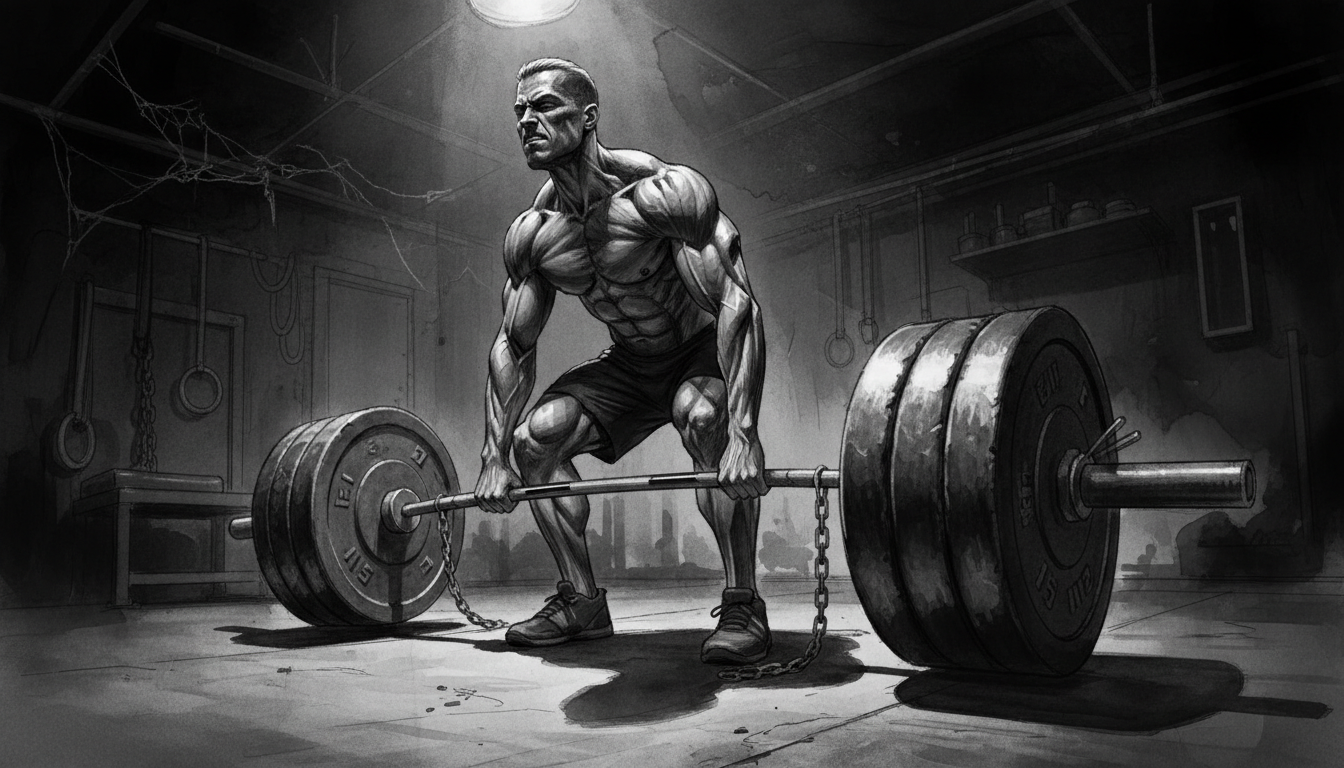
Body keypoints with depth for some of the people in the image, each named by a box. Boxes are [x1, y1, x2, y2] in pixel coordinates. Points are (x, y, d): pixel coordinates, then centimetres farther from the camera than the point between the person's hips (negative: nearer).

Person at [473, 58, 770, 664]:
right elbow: (513, 346, -1)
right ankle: (581, 602, 3)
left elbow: (736, 305, -35)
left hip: (706, 350, -5)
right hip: (630, 362, 6)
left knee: (703, 418, -37)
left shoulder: (663, 193, -28)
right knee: (534, 436, -11)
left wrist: (744, 434, -45)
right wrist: (493, 458, -6)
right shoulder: (530, 235, -9)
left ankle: (743, 607, -22)